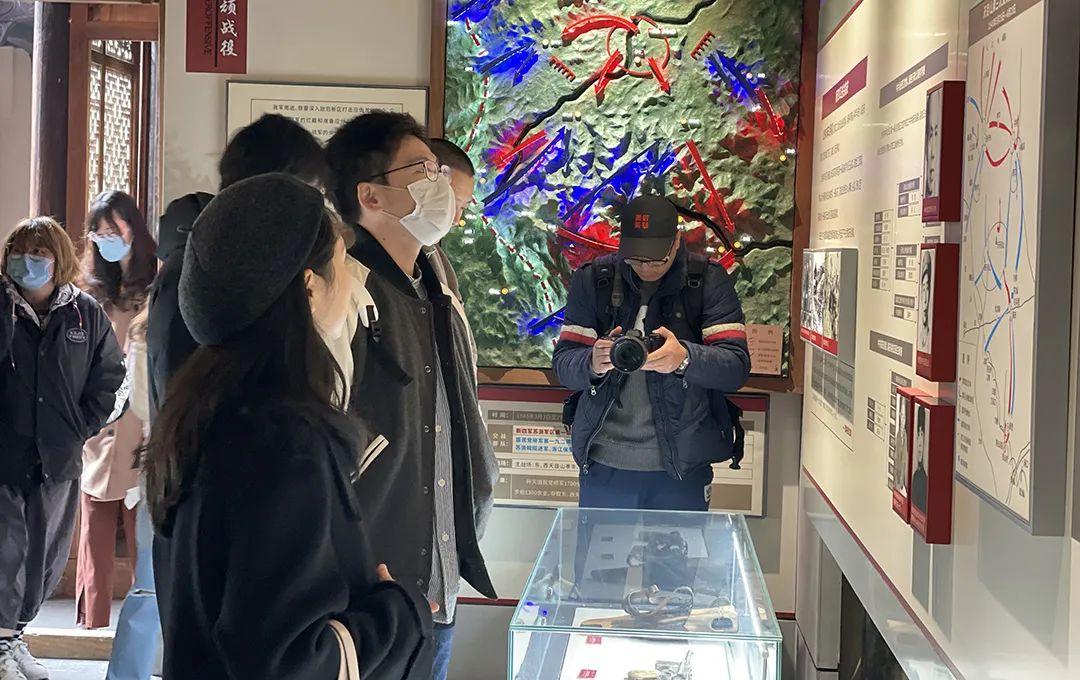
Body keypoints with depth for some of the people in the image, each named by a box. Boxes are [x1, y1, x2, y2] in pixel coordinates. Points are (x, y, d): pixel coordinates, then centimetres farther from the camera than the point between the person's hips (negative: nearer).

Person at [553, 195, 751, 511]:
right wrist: (594, 364, -26)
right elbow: (563, 363, -3)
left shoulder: (708, 281, -3)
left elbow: (737, 367, -11)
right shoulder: (592, 280, 1)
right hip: (604, 464, 1)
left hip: (683, 466, -1)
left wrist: (685, 358, -31)